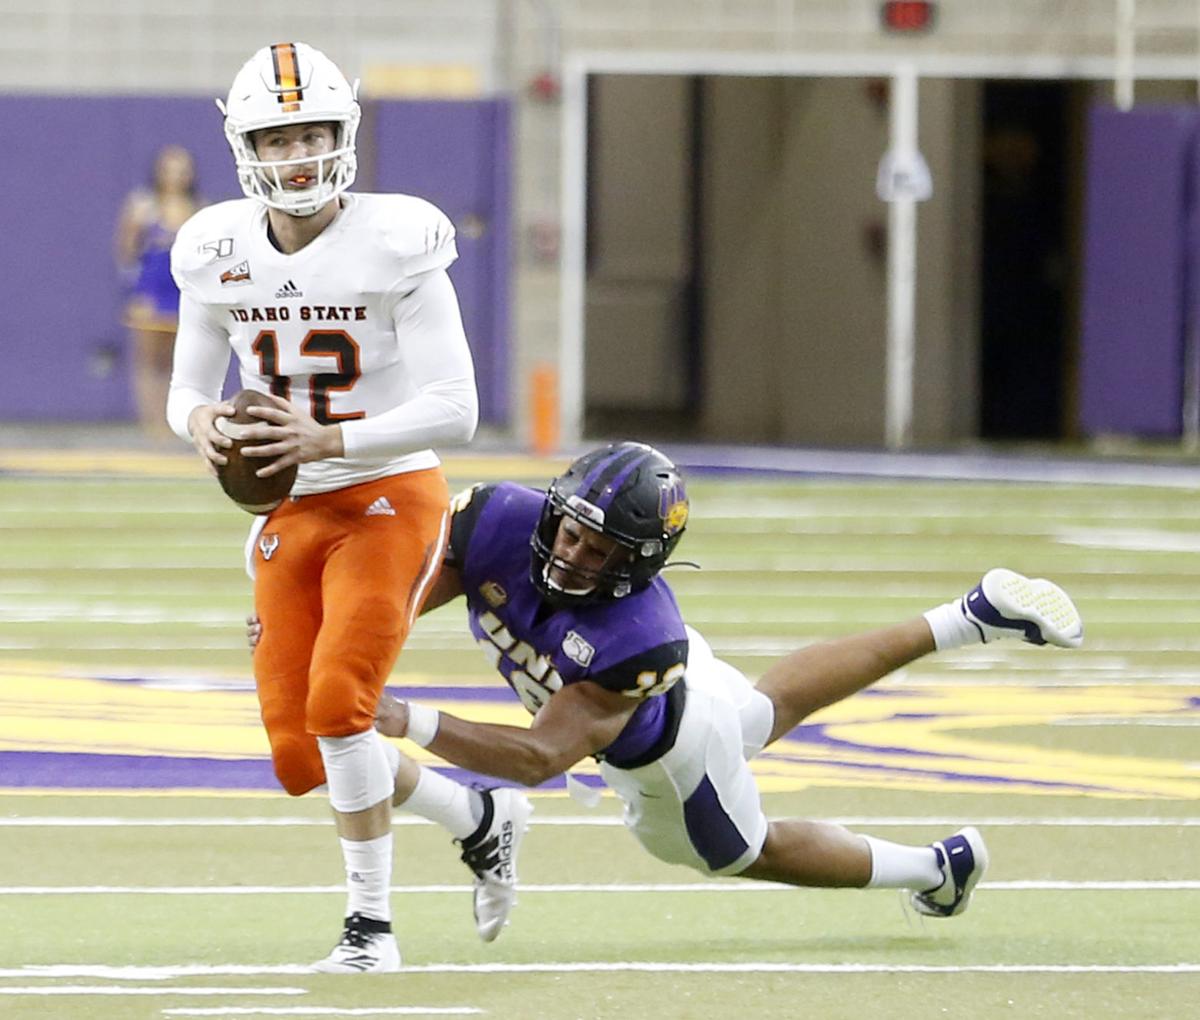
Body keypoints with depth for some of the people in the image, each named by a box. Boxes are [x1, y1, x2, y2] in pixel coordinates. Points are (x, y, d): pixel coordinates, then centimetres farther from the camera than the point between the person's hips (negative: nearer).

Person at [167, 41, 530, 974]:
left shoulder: (395, 246, -15)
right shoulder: (221, 255, -1)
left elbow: (454, 410, -17)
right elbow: (190, 386, 12)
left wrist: (330, 441, -28)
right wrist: (200, 423, -12)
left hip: (389, 500, -5)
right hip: (289, 514, 6)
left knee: (338, 701, -22)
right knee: (301, 758, 2)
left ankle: (371, 921, -7)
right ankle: (478, 817, 27)